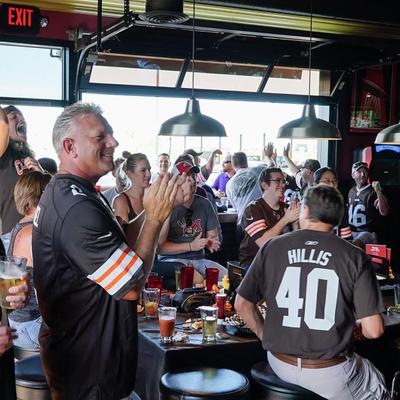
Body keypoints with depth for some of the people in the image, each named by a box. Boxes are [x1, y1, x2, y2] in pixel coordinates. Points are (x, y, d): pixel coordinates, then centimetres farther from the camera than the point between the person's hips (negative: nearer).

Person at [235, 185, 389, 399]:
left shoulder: (272, 247, -4)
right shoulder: (354, 257, -10)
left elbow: (242, 305, 2)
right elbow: (374, 331, -12)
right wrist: (351, 331, 9)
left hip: (279, 363, 4)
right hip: (329, 372, -3)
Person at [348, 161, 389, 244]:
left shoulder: (373, 191, -7)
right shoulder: (352, 191, 13)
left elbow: (384, 212, -19)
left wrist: (378, 191, -29)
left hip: (368, 232, -6)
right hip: (352, 232, 7)